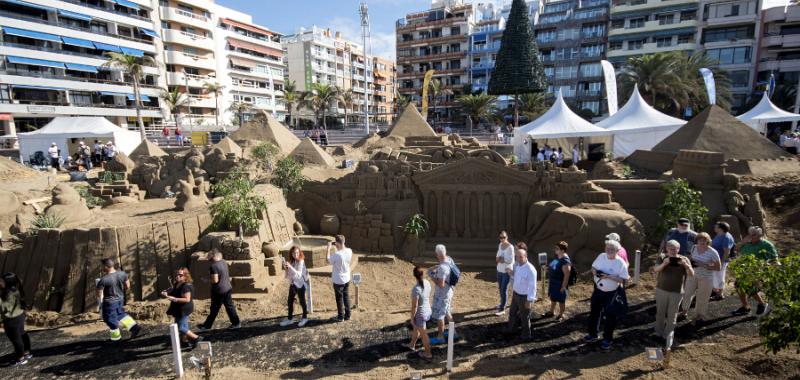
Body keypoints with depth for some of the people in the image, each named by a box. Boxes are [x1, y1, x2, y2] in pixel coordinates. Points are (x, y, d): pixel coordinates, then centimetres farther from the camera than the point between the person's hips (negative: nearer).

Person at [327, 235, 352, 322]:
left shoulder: (336, 254, -28)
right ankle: (347, 315, 29)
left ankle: (340, 317, 23)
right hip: (347, 279, 6)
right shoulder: (349, 251, -10)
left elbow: (329, 260, -8)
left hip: (338, 280, -6)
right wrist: (338, 247, 5)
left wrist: (328, 248, -2)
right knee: (346, 296, 18)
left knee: (339, 298, 10)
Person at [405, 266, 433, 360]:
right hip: (427, 311, 8)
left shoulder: (416, 289, -33)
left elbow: (414, 306, -25)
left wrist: (412, 318, -11)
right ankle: (412, 345, 52)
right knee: (415, 329, 30)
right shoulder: (427, 283, -10)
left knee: (423, 335, 15)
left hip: (420, 314, -8)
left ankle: (428, 354, 34)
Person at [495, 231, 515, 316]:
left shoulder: (510, 247, -18)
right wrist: (498, 258, -12)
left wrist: (500, 259, -15)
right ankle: (502, 304, 35)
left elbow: (511, 260, -21)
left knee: (504, 290, -3)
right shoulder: (500, 245, 4)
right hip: (499, 270, 7)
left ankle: (502, 309, 5)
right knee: (500, 288, 18)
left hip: (507, 271, -7)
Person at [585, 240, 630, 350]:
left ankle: (607, 339, 23)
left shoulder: (621, 263, -17)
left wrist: (609, 277, -29)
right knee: (594, 312, 17)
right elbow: (593, 267, 6)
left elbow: (623, 279, -19)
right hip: (598, 290, 5)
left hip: (612, 293, -4)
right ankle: (592, 334, 34)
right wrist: (595, 272, -16)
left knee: (610, 316, 7)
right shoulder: (601, 256, -5)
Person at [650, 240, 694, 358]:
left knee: (672, 317, 3)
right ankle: (659, 333, 32)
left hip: (676, 293, -1)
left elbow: (692, 274, -12)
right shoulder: (663, 258, -5)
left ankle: (668, 343, 8)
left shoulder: (684, 259, -5)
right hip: (661, 290, 1)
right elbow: (654, 270, -16)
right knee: (660, 313, 13)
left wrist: (686, 265, -30)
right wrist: (663, 264, -33)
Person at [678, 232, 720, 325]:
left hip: (706, 278, -5)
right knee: (687, 293, 13)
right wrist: (690, 261, -8)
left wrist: (704, 265, -26)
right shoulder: (694, 248, -3)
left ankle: (700, 317, 29)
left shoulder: (713, 253, -18)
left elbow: (718, 267, -13)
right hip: (693, 275, 5)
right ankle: (684, 311, 34)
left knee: (702, 299, 8)